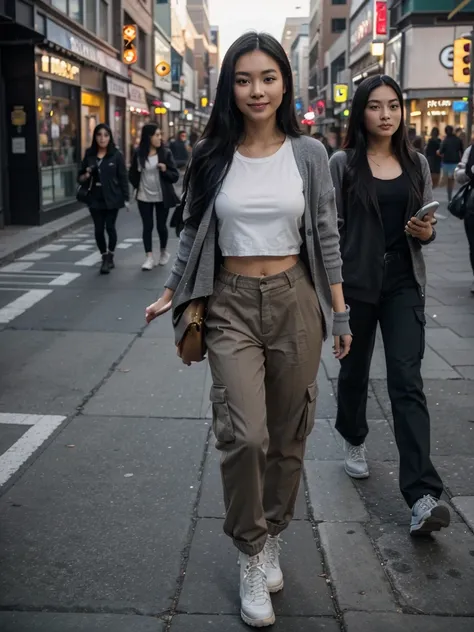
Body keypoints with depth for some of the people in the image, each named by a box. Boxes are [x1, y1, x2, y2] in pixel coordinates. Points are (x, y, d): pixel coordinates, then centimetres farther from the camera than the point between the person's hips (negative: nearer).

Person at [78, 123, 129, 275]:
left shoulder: (116, 155, -1)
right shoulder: (89, 155, 6)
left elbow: (123, 178, -1)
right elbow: (80, 177, 13)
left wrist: (126, 198, -6)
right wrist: (86, 176, -10)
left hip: (112, 198, -3)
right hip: (96, 198, 3)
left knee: (110, 227, -5)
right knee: (98, 229, 5)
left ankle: (110, 257, 11)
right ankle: (105, 258, 20)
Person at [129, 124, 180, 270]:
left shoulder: (166, 153, -5)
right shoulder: (138, 154, -1)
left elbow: (175, 176, -5)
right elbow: (132, 174, 13)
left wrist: (165, 170, -22)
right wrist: (138, 186, 2)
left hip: (162, 197, -1)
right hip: (144, 197, 1)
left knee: (161, 226, 7)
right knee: (147, 227, 0)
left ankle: (164, 252, 31)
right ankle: (149, 257, 3)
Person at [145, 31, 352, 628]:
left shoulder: (308, 153, 1)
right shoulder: (210, 156, 1)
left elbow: (326, 238, 4)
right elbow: (192, 235, 10)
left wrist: (341, 313, 4)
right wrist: (169, 297, 8)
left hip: (295, 301, 1)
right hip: (232, 305, -1)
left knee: (287, 437, 10)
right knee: (245, 435, -12)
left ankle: (272, 539, 33)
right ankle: (250, 556, 10)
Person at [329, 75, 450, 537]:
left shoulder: (416, 163, 8)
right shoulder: (344, 163, -2)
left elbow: (426, 223, 14)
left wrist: (427, 232, -10)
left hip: (404, 283, 1)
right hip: (356, 282, -1)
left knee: (407, 381, -7)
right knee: (354, 370, 15)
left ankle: (421, 496, -12)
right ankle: (354, 442, 43)